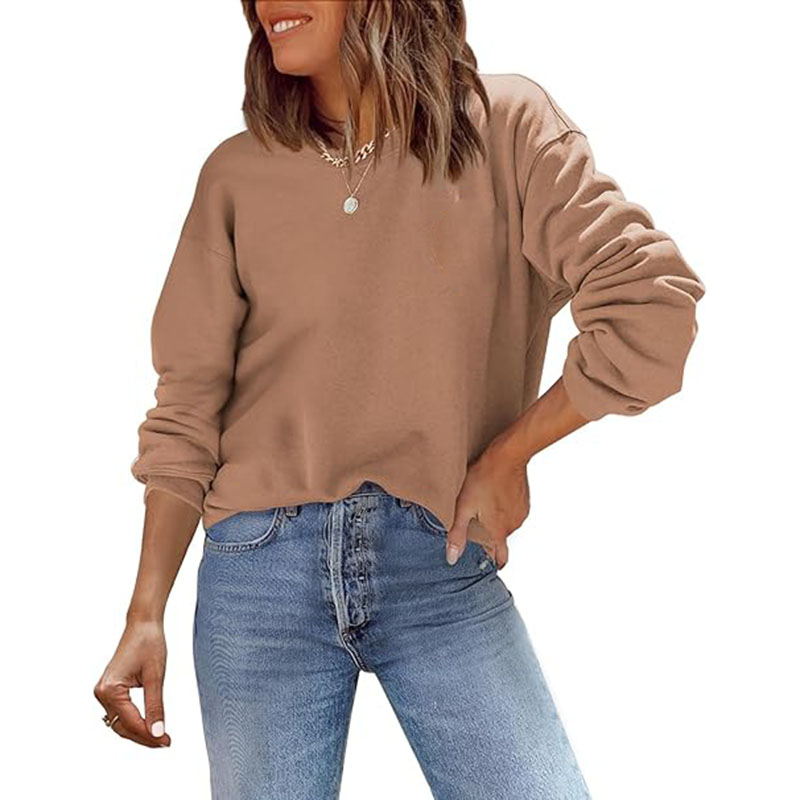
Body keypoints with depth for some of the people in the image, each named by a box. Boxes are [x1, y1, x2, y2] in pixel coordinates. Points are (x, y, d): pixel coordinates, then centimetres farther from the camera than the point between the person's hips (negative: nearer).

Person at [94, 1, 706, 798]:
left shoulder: (506, 125, -1)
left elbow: (653, 309, -7)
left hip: (441, 563, -1)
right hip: (261, 567, 2)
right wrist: (145, 616, -1)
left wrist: (507, 456, -4)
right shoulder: (237, 174, 4)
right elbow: (187, 411, 4)